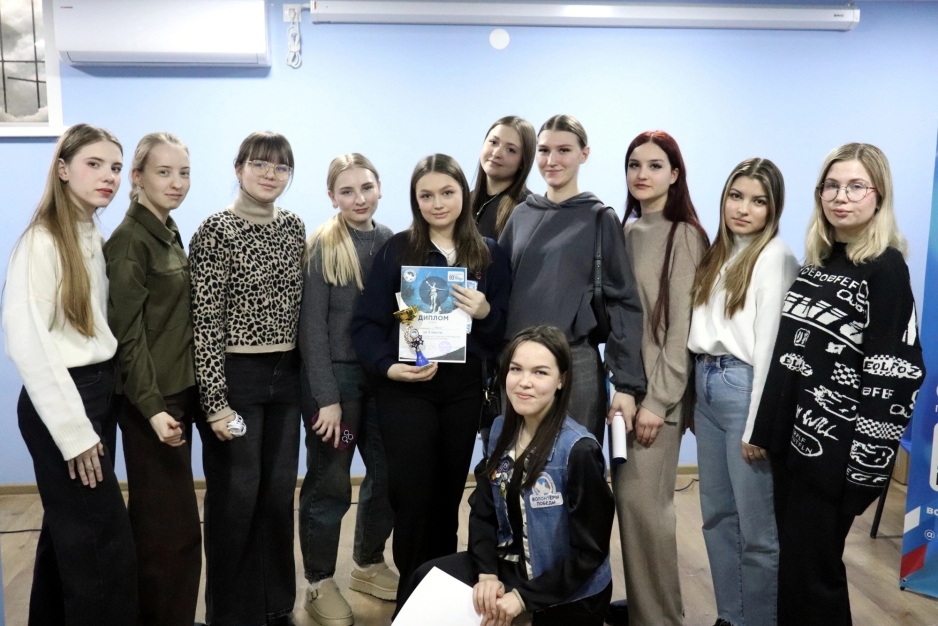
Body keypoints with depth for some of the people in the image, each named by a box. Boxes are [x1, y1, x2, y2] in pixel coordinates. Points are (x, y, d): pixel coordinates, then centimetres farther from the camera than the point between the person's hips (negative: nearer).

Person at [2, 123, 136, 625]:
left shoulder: (95, 238, 10)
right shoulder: (42, 241, -15)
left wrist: (90, 416, 8)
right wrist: (72, 427, -18)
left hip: (98, 393, 8)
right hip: (60, 404, -8)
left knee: (71, 531, 19)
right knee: (104, 542, -2)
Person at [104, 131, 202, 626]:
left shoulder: (169, 233, 12)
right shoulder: (129, 240, -13)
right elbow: (128, 332, -16)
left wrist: (182, 397, 14)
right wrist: (153, 407, -21)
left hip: (179, 391, 8)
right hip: (152, 400, -8)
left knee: (157, 518, 17)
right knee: (173, 523, -1)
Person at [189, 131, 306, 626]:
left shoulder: (293, 227, 7)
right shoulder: (216, 231, -10)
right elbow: (205, 322, -12)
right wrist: (215, 402, -14)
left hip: (286, 378, 6)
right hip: (235, 378, -5)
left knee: (279, 493, 14)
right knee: (235, 497, 5)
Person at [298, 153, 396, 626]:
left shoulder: (390, 241, 6)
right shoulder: (321, 247, -8)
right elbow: (311, 326, -12)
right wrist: (327, 396, -16)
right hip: (336, 375, -5)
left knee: (389, 473, 12)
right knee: (329, 482, 5)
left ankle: (369, 565, 34)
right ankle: (320, 584, 23)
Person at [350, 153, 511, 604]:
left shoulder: (489, 255, 6)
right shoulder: (397, 250, -1)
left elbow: (505, 331, 5)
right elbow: (366, 322, -5)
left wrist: (485, 311, -15)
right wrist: (387, 366, -20)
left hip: (465, 390, 3)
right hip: (406, 389, -2)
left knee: (449, 496, 13)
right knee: (412, 498, -1)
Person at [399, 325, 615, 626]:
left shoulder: (579, 451, -24)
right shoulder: (502, 430, -4)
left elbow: (590, 551, -19)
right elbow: (482, 510, 0)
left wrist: (523, 597, -18)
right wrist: (487, 574, -15)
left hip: (569, 594, -5)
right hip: (512, 564, 5)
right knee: (426, 581, -8)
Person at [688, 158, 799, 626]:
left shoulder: (775, 257, -9)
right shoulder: (719, 253, 15)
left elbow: (770, 344, -14)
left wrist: (759, 425, -15)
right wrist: (695, 395, 11)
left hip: (744, 387, -8)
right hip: (706, 384, 8)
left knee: (756, 525, 3)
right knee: (717, 513, 16)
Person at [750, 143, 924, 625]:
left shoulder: (886, 269, -9)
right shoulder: (815, 262, 10)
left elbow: (894, 373, -14)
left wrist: (865, 460, -17)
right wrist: (763, 428, 13)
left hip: (836, 446, -6)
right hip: (791, 432, 6)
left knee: (810, 567, 5)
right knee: (793, 559, 16)